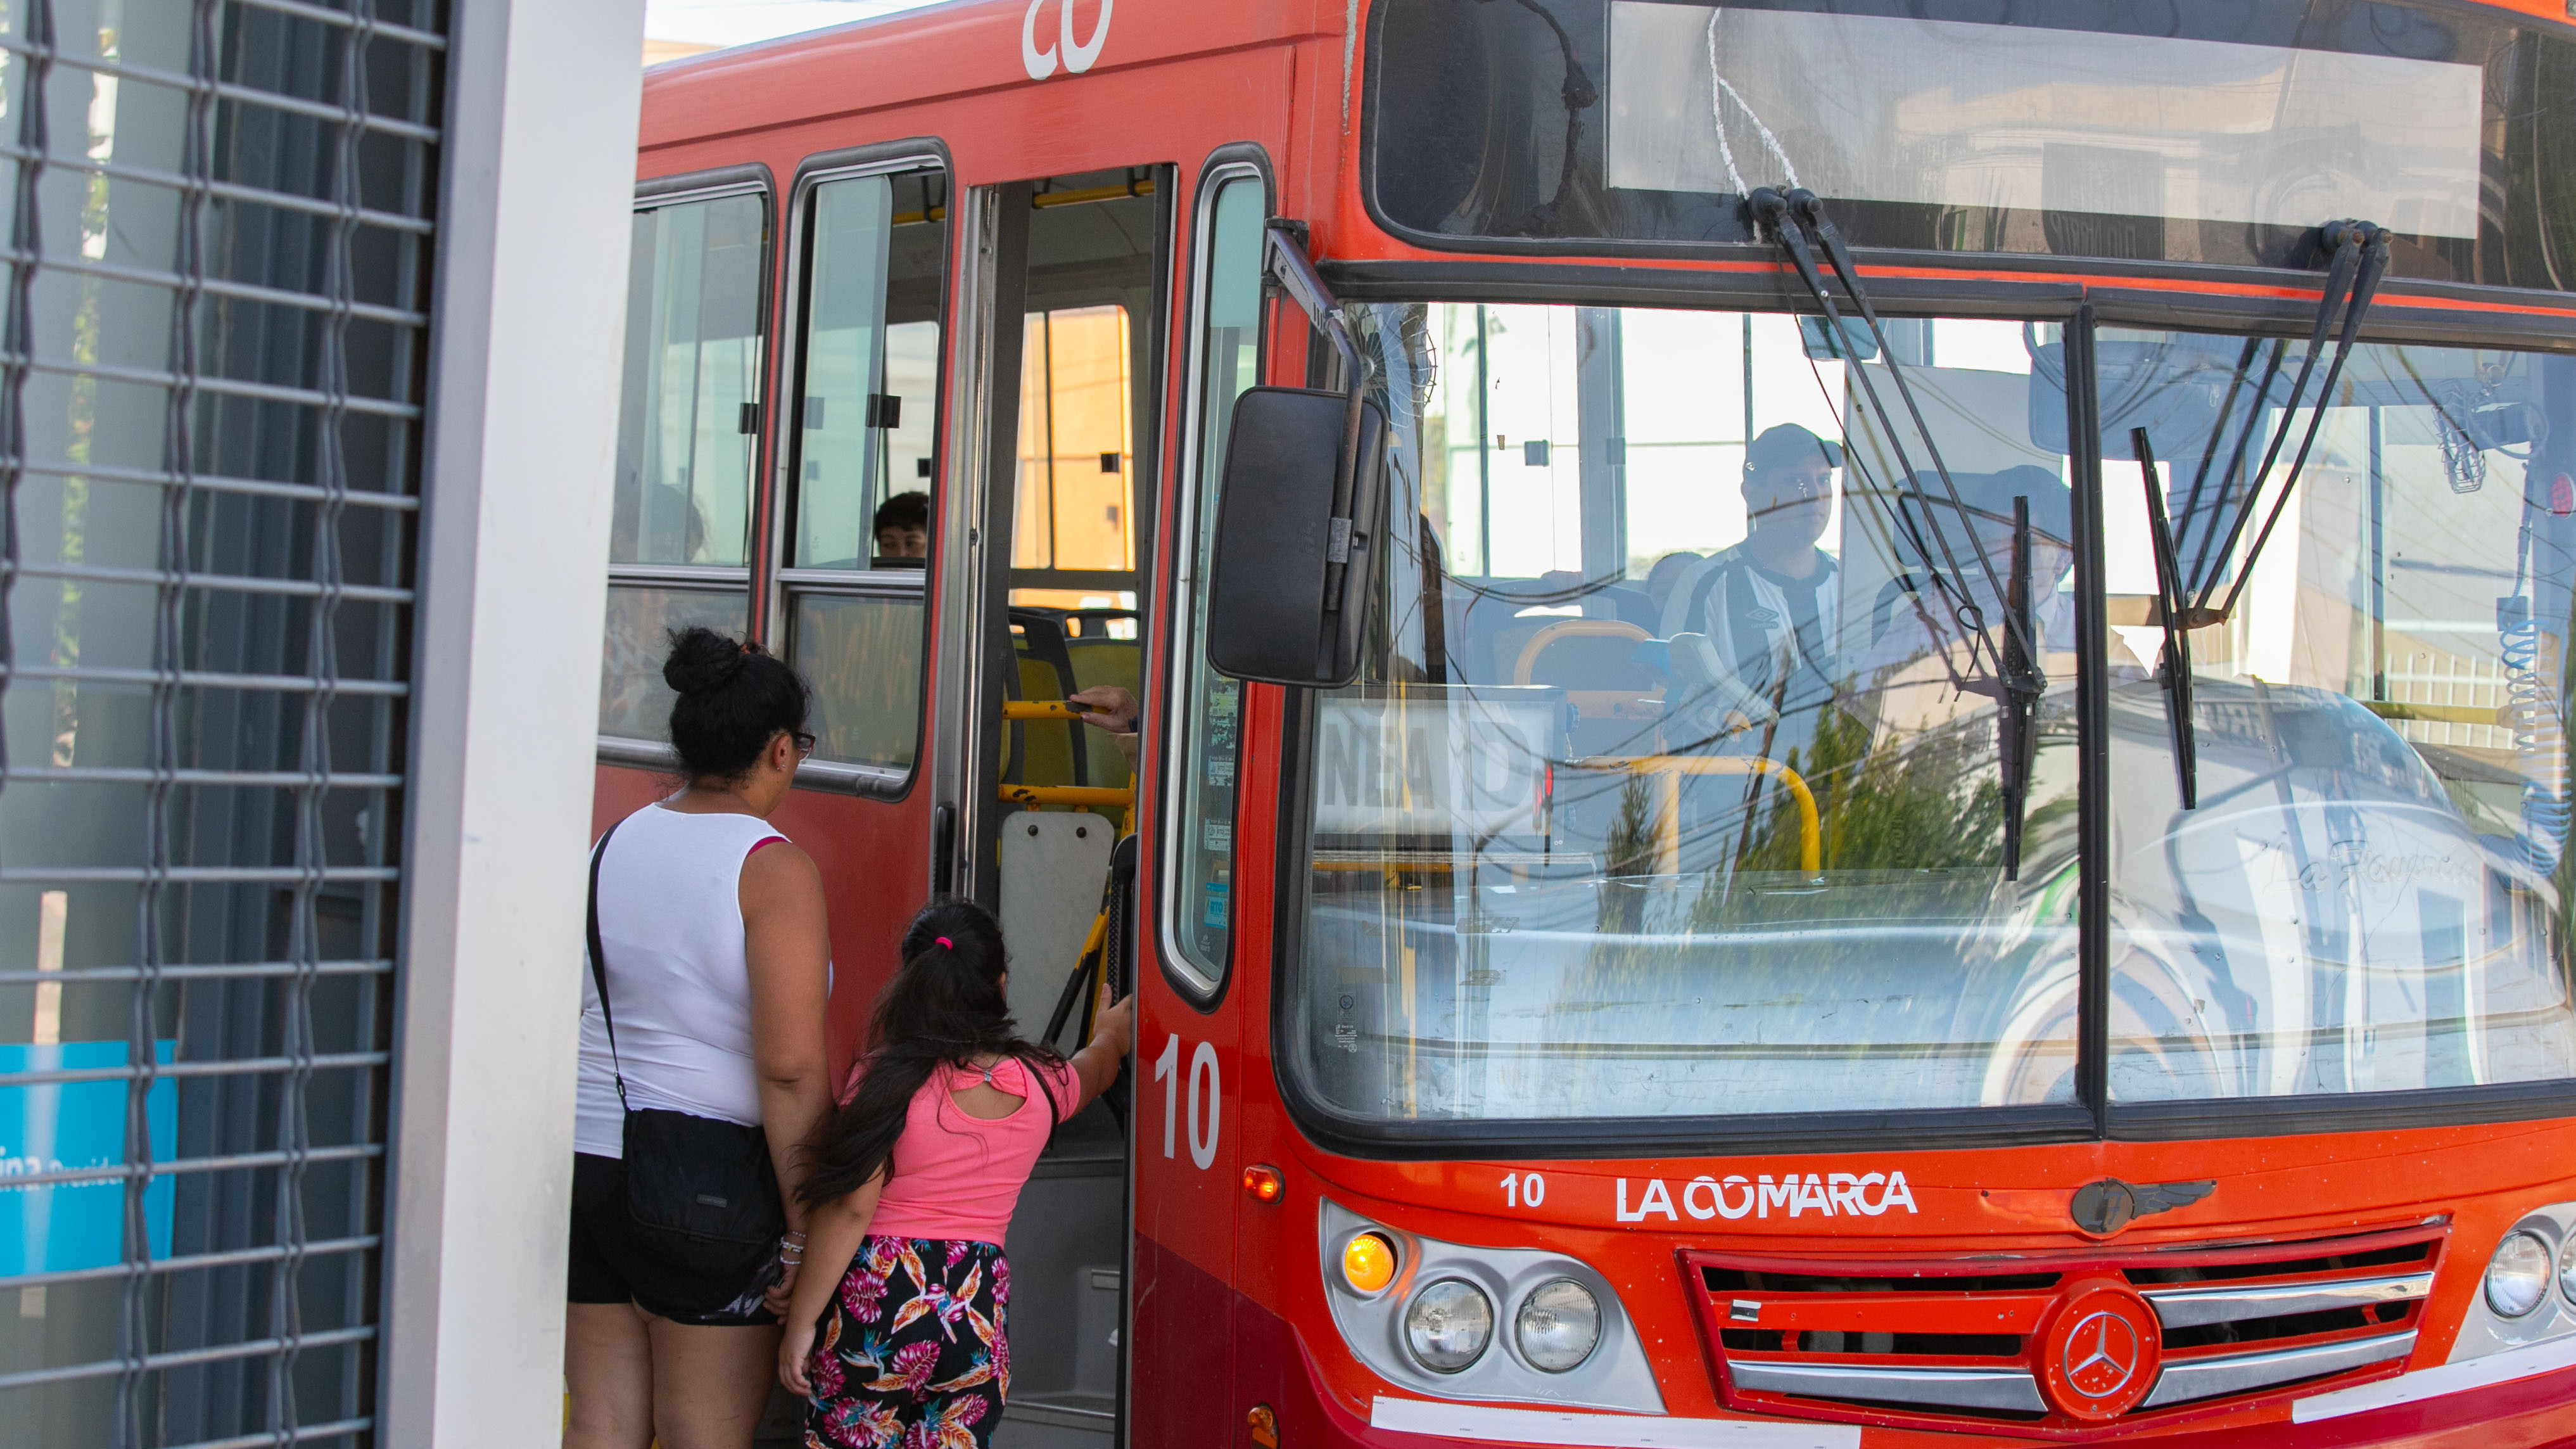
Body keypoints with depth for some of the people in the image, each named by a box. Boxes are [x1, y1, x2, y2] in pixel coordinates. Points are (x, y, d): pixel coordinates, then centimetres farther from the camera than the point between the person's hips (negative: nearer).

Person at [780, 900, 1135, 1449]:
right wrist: (1111, 1029, 52)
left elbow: (850, 1207, -13)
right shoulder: (1041, 1083, 4)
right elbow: (1100, 1064, 28)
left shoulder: (886, 1078, -9)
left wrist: (801, 1321, -6)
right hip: (980, 1315, 3)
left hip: (875, 1301, -3)